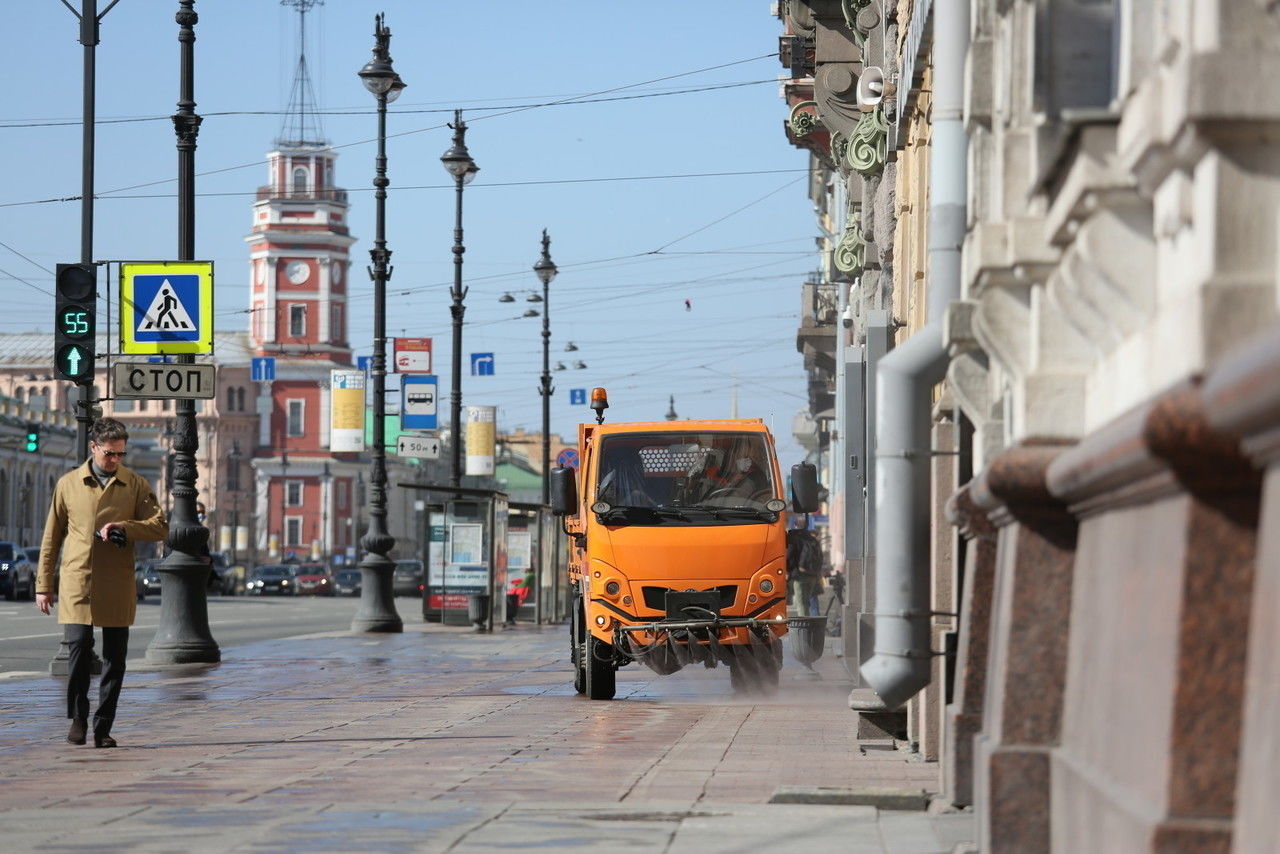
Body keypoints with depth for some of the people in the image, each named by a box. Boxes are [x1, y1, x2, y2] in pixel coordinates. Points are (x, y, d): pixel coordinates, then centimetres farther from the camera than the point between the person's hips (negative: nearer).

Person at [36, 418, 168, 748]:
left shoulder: (136, 485, 8)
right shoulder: (68, 484, 8)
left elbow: (160, 526, 2)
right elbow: (51, 538, 13)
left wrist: (124, 528, -15)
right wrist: (43, 585, 10)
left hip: (118, 586, 1)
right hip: (76, 582, -1)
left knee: (115, 659, 1)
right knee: (79, 646, -12)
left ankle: (103, 727, 11)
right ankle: (78, 718, 6)